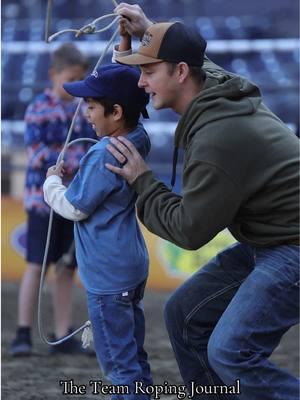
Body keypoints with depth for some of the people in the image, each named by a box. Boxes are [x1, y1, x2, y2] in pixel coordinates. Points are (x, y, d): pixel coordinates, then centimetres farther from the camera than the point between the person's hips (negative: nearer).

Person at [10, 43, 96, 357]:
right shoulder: (39, 109, -7)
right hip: (43, 197, -5)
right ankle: (23, 334, 0)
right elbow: (37, 154, -15)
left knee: (66, 269, 7)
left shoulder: (80, 111, 10)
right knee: (36, 265, -5)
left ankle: (63, 337, 11)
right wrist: (79, 165, -21)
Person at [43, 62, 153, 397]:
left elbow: (74, 208, -15)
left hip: (108, 277, -9)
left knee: (118, 360, -3)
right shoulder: (137, 141, 1)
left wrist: (52, 182, 2)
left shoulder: (103, 157, -24)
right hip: (133, 266, 9)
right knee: (133, 351, 18)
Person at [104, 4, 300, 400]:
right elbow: (200, 61, 32)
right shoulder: (219, 82, 3)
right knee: (184, 314, 11)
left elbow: (189, 230, -17)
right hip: (267, 243, 10)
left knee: (230, 352, -22)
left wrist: (142, 180, -6)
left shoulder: (217, 138, -26)